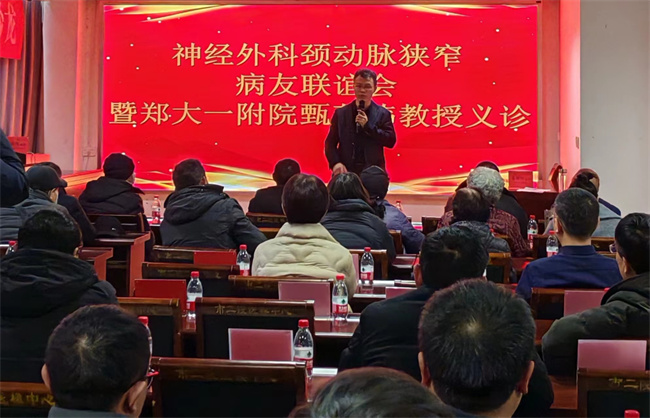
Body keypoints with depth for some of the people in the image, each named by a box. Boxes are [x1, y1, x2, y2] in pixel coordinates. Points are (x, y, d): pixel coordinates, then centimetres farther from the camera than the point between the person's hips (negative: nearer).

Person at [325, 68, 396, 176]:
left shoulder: (383, 114, 6)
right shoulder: (341, 113, 8)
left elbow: (391, 141, -3)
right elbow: (330, 142, 7)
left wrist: (368, 126, -12)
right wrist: (335, 163, -12)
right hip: (346, 171, 1)